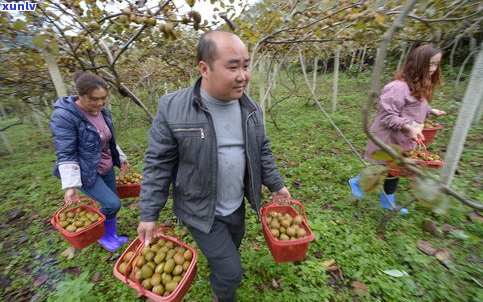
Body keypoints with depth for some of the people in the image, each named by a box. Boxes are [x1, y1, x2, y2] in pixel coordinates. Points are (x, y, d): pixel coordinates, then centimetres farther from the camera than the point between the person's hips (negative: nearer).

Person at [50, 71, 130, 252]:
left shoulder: (103, 112, 0)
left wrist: (121, 158, 17)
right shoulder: (64, 116, -19)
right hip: (86, 173, -6)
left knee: (111, 205, 13)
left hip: (107, 168, 6)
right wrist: (71, 184, -24)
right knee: (112, 204, -10)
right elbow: (65, 154, -21)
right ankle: (101, 235, 21)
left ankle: (111, 236, 36)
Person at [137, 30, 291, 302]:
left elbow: (262, 151, 6)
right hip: (201, 211, -4)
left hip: (237, 207, 5)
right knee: (231, 271, 4)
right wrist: (149, 215, -9)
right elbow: (158, 163, -12)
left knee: (227, 258, 26)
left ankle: (219, 279, 59)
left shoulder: (251, 108, -3)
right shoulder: (173, 109, -18)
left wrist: (276, 185, 8)